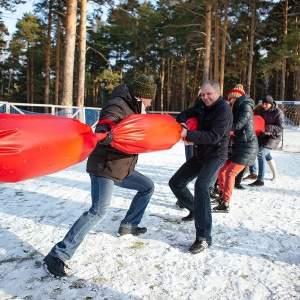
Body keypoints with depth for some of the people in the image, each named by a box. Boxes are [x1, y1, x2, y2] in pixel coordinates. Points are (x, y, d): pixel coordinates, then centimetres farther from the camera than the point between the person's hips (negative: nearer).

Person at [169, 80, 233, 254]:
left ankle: (204, 238, -29)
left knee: (201, 186, -32)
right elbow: (186, 114, 6)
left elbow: (214, 136, -27)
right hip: (199, 155, 8)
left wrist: (188, 135, -33)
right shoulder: (202, 105, 4)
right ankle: (196, 210, 32)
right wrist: (182, 123, -18)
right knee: (176, 183, 8)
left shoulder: (224, 109, -18)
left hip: (216, 156, -8)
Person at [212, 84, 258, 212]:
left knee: (230, 173, -14)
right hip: (239, 146, 9)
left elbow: (237, 125, -20)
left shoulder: (246, 106, -9)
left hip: (247, 147, -9)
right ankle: (223, 196, 23)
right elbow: (234, 126, 12)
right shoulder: (238, 109, 19)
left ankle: (225, 204, -12)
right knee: (222, 170, 8)